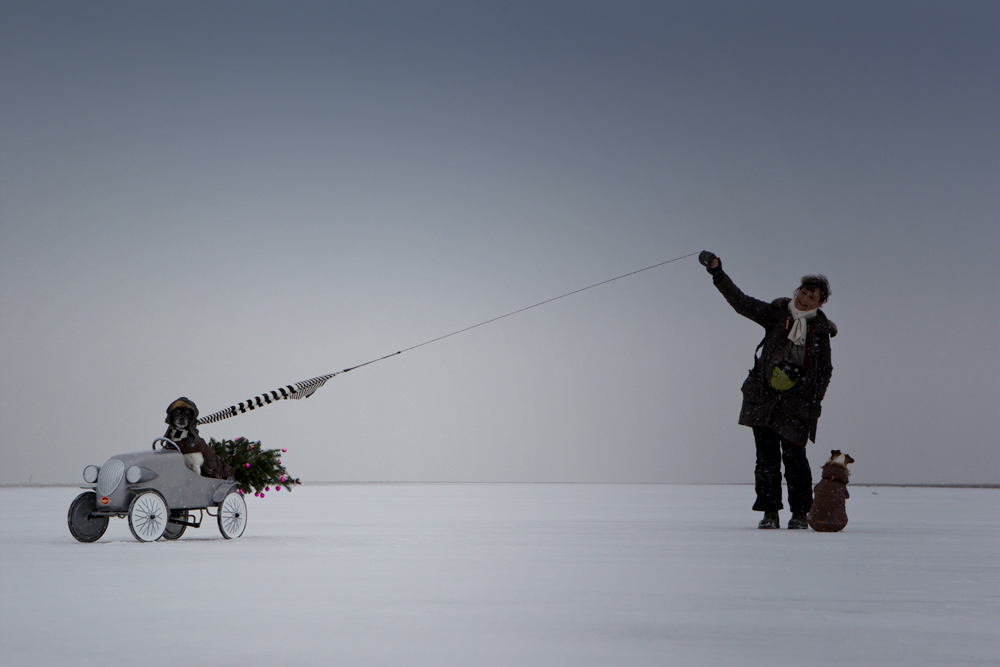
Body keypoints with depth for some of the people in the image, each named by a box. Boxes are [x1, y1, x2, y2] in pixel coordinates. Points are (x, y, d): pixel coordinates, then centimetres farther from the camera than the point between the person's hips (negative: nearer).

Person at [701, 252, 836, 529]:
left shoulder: (820, 329, 6)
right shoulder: (776, 314, 7)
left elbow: (824, 371, 11)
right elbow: (741, 303, 0)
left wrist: (814, 403, 0)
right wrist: (718, 273, -10)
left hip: (796, 402, -1)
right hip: (763, 397, 1)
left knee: (793, 456, -6)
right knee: (766, 456, -1)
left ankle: (800, 513, 8)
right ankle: (770, 513, 6)